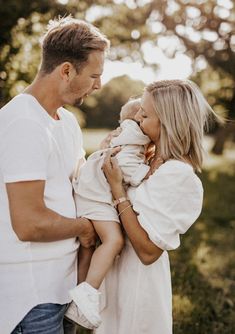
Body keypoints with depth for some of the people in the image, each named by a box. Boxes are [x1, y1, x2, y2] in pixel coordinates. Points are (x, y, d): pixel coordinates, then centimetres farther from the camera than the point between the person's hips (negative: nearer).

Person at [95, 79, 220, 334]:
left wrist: (116, 186, -23)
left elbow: (148, 251, -25)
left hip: (137, 280, -8)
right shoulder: (155, 158, 0)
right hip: (121, 270, 8)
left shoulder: (178, 176, -25)